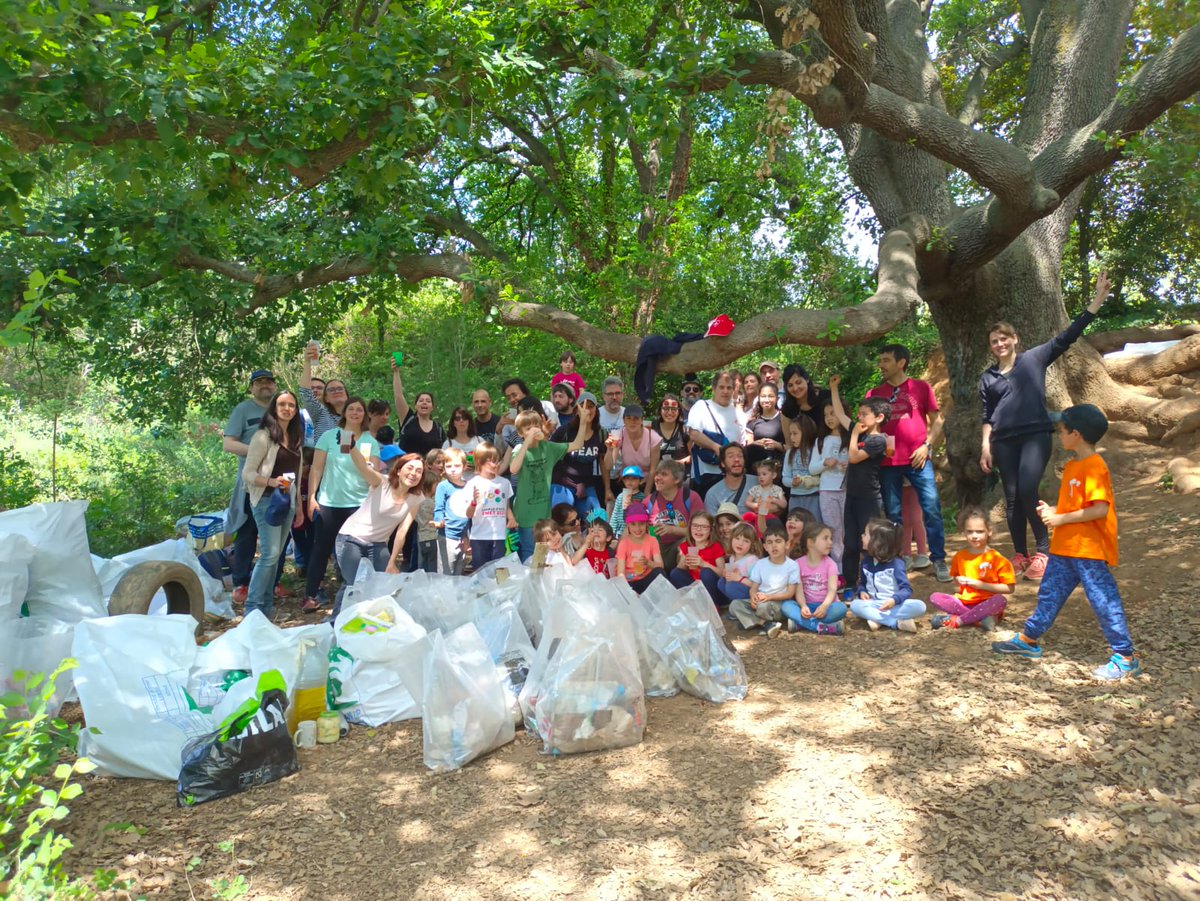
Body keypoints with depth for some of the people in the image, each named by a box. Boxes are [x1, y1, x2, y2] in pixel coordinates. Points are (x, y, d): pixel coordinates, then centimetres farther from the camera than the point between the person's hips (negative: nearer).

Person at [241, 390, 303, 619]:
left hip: (288, 500, 7)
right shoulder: (263, 436, -9)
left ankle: (267, 607, 16)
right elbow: (248, 473, -11)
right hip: (267, 499, -7)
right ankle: (253, 609, -7)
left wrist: (297, 503, 18)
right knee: (270, 553, -14)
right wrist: (271, 481, -27)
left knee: (275, 554, 9)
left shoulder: (295, 437, 11)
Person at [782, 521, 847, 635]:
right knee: (786, 605, -28)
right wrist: (803, 606, -30)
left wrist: (825, 606, -35)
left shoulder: (830, 563, -2)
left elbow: (832, 589, -15)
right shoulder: (799, 564, -1)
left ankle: (800, 622, -30)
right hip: (807, 606, 0)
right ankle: (821, 627, -37)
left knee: (841, 608, -33)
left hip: (825, 605, 0)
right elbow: (799, 590, -9)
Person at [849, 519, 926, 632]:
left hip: (893, 605, -3)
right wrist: (862, 591, -5)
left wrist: (894, 600, -32)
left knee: (919, 606, -31)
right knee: (854, 605, -30)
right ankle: (898, 622, -33)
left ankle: (877, 618, -31)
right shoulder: (866, 561, 8)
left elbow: (906, 589, -12)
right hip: (873, 604, 3)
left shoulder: (896, 563, -8)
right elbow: (862, 583, 19)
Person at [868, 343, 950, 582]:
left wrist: (927, 446, -5)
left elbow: (936, 420, 7)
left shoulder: (921, 387, 5)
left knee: (932, 508, -6)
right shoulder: (874, 394, 10)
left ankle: (939, 560, 4)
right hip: (888, 462, 2)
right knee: (893, 514, 6)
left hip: (917, 459, -2)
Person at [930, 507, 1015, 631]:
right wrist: (958, 580, 1)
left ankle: (956, 620, -27)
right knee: (935, 597, -19)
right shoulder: (959, 556, 7)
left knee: (1000, 600, -35)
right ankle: (980, 618, -27)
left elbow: (1009, 588, -7)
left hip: (986, 605, -4)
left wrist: (982, 585, -13)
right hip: (963, 602, 4)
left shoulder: (997, 559, -6)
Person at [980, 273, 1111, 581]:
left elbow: (1067, 336, 2)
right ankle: (1020, 555, 11)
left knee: (1028, 491, -18)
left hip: (1035, 435, -3)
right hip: (1003, 441, 3)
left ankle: (1043, 553, -5)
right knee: (1012, 497, 2)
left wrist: (1097, 301, -5)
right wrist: (985, 447, 6)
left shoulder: (1034, 358, 9)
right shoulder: (987, 378, 14)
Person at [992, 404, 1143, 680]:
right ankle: (1029, 639, 29)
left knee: (1104, 601, -2)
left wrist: (1061, 518, -20)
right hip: (1064, 547, 10)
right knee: (1049, 593, 17)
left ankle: (1126, 658, 8)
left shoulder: (1094, 467, -18)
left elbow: (1100, 509, -25)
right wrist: (1052, 510, 6)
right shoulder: (1072, 465, 12)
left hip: (1089, 549, -10)